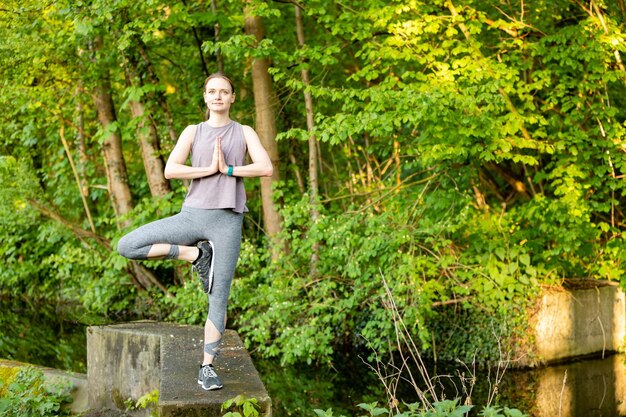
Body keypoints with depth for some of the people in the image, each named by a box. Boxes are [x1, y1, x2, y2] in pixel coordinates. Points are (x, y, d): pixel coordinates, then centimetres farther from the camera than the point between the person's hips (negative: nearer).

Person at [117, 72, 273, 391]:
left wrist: (228, 169, -8)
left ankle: (207, 368, 8)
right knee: (127, 246, -13)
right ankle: (196, 255, -4)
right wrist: (210, 169, -10)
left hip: (228, 220, -2)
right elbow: (170, 170, -3)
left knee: (219, 300, -2)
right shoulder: (193, 132, 10)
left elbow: (266, 168, -6)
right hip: (192, 215, 2)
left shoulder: (244, 133, 9)